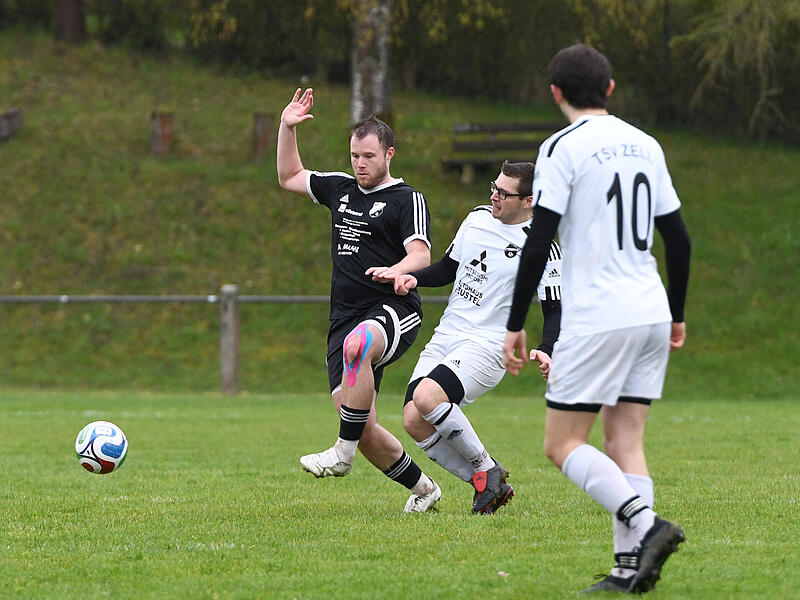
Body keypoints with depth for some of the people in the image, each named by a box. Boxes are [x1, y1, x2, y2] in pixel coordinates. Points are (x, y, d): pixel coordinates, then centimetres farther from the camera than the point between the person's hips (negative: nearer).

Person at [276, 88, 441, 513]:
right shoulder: (341, 189, 18)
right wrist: (287, 128, 20)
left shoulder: (407, 200, -1)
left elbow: (421, 255, -15)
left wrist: (395, 270, -36)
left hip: (393, 311, -6)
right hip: (346, 317, 6)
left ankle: (343, 453, -37)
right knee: (364, 428, -4)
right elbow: (289, 177, 32)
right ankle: (421, 487, 16)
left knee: (356, 345, -42)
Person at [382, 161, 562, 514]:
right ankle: (488, 486, 5)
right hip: (445, 337, 7)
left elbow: (555, 310, -6)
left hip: (487, 346, -7)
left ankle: (487, 469, -9)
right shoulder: (477, 219, 9)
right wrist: (412, 278, 3)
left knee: (426, 397, -30)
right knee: (414, 422, -9)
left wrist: (545, 351, -23)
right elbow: (448, 268, 21)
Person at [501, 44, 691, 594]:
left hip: (596, 318, -6)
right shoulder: (646, 146, 13)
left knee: (563, 445, -1)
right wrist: (677, 316, 26)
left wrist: (515, 325, -7)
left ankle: (646, 524, -20)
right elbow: (678, 239, 15)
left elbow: (538, 243, -11)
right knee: (626, 441, 8)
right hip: (651, 314, 6)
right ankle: (631, 568, -1)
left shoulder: (563, 148, -6)